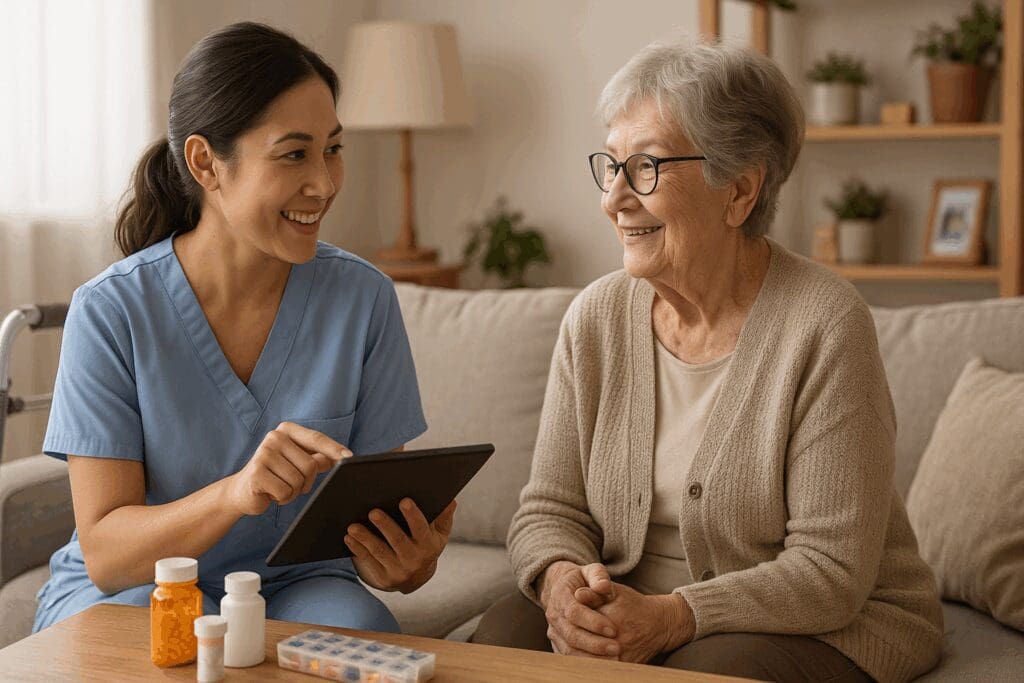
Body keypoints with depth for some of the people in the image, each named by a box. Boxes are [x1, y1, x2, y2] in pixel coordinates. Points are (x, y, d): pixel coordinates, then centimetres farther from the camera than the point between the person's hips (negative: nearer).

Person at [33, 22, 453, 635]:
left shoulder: (362, 298, -7)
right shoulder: (110, 312, -14)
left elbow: (380, 502, -2)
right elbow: (103, 551, -17)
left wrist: (404, 560, -28)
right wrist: (236, 492, -37)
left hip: (297, 584, 2)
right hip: (128, 587, -2)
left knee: (360, 628, -30)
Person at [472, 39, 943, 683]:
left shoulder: (825, 326, -16)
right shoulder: (596, 317, -1)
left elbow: (831, 569, -18)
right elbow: (550, 509, 2)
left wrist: (671, 618, -28)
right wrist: (561, 580, -21)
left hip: (830, 627, -4)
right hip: (632, 609, 4)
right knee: (506, 631, -22)